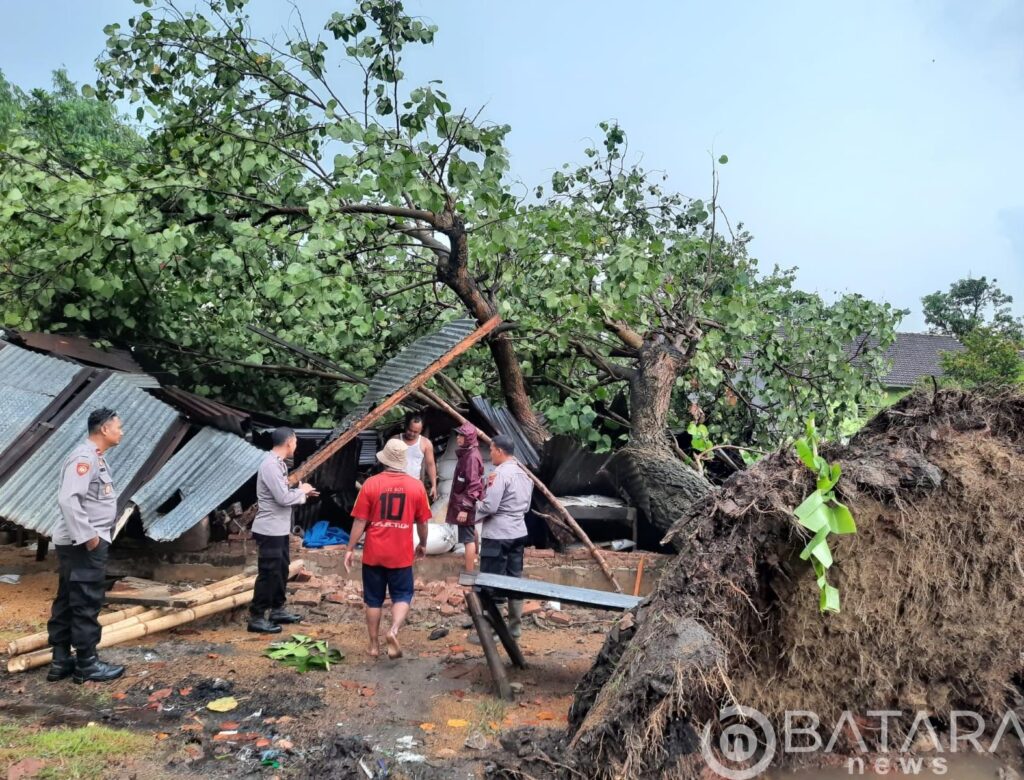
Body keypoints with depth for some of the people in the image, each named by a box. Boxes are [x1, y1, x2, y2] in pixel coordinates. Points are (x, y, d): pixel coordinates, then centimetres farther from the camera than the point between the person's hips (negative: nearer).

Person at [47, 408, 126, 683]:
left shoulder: (95, 457, 15)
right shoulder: (84, 457, -17)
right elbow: (68, 499, -26)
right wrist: (87, 536, -22)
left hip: (84, 542, 10)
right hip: (84, 544, -10)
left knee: (67, 603, 14)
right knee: (86, 603, -2)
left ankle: (61, 661, 22)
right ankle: (86, 664, 7)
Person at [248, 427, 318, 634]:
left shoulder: (278, 463, 11)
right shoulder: (271, 465, -21)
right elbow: (283, 498, -24)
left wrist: (302, 492, 8)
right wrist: (301, 491, -8)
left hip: (280, 529, 10)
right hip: (270, 530, -10)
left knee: (281, 570, 18)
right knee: (269, 573, -3)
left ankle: (277, 610, 29)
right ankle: (256, 618, 6)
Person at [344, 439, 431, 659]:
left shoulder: (371, 484, -7)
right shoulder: (416, 486, -4)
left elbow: (360, 521, -6)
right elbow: (422, 522, 4)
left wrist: (350, 549, 3)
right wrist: (423, 544, 20)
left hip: (373, 553, 1)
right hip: (401, 554, 0)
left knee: (374, 599, 13)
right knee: (402, 596, 12)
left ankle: (374, 645, 20)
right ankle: (393, 631, -11)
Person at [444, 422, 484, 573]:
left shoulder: (472, 456, -22)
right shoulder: (466, 453, 9)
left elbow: (473, 484, -26)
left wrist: (465, 507, -27)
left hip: (466, 503, -11)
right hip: (464, 501, 11)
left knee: (468, 537, -7)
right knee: (471, 532, 25)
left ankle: (469, 573, -4)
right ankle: (473, 560, 43)